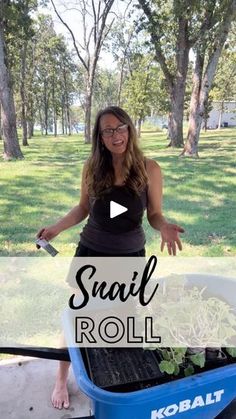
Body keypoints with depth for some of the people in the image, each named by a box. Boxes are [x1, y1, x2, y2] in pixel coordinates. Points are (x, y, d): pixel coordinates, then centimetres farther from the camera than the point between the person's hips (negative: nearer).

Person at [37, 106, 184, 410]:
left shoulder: (149, 169, -10)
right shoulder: (92, 168, -6)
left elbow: (155, 214, -4)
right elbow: (83, 208, 5)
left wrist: (165, 228, -26)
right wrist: (57, 227, -8)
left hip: (131, 256, 0)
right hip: (90, 253, 1)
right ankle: (61, 379, 35)